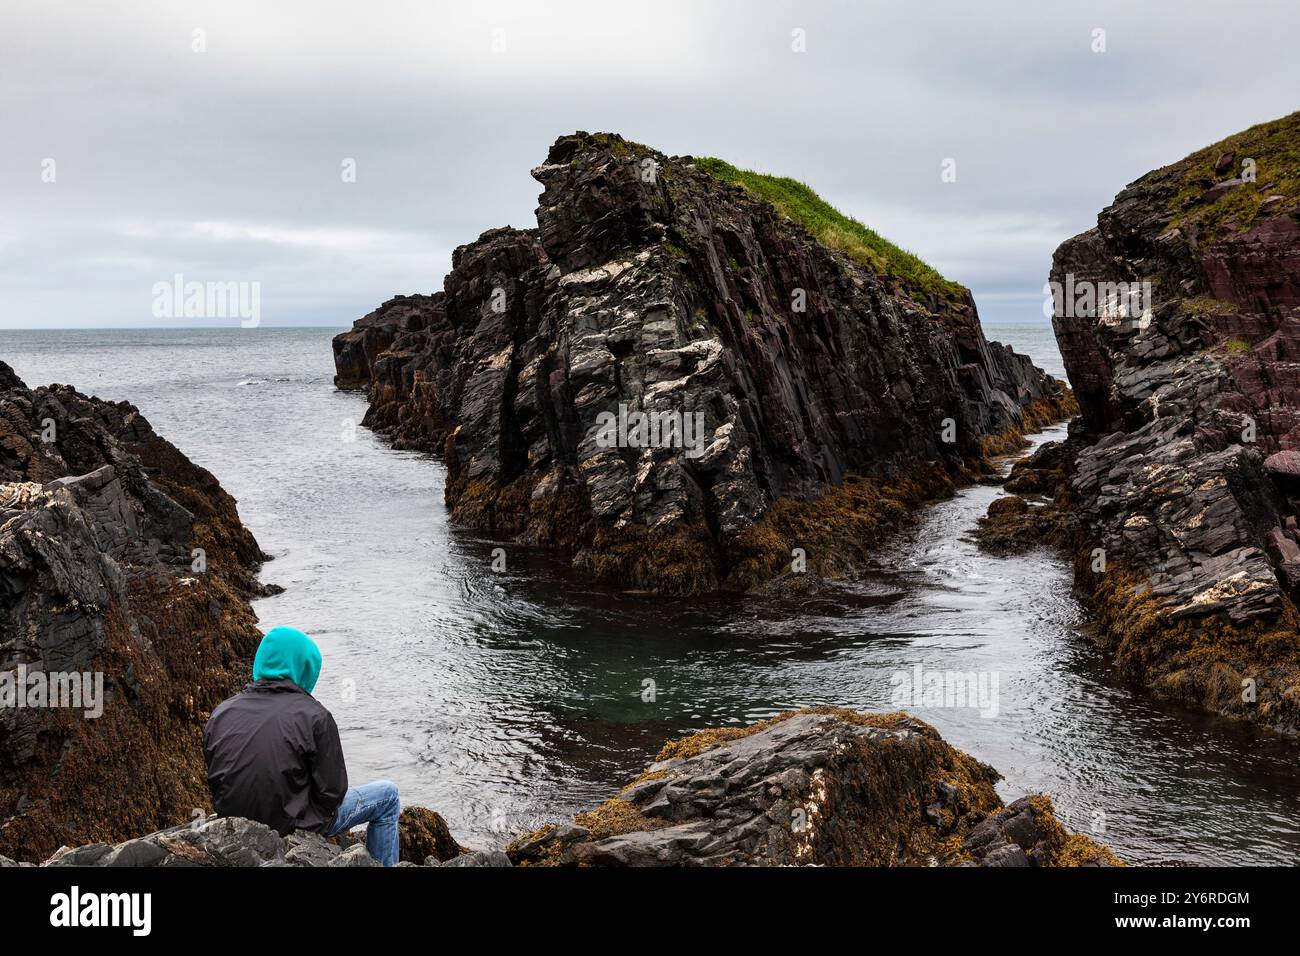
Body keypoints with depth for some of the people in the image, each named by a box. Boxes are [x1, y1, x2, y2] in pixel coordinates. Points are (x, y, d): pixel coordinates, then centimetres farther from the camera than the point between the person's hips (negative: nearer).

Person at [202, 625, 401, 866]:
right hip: (293, 827, -6)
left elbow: (214, 783, 4)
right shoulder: (314, 716, -19)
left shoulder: (221, 713, -4)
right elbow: (332, 790, -16)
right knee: (387, 794, 13)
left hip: (234, 825, 6)